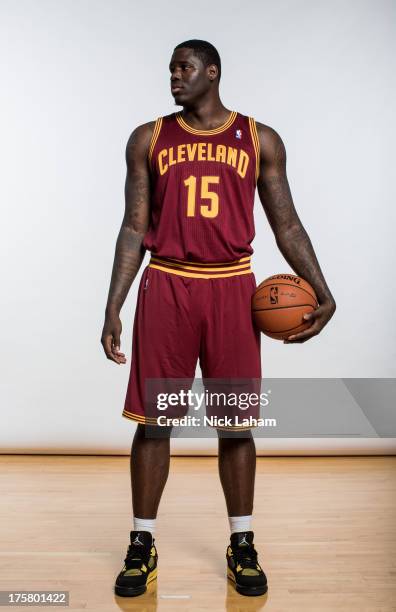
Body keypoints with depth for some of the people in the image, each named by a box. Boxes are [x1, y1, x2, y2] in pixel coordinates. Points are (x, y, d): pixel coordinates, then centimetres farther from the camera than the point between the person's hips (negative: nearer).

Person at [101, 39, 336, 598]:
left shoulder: (260, 140, 8)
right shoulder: (148, 139, 10)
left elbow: (286, 224, 7)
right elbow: (134, 227, 7)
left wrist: (322, 292, -5)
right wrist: (113, 307, 0)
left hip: (231, 289, 0)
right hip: (165, 287, 1)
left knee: (236, 422, 6)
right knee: (152, 420, 3)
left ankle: (243, 546, 23)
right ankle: (142, 546, 21)